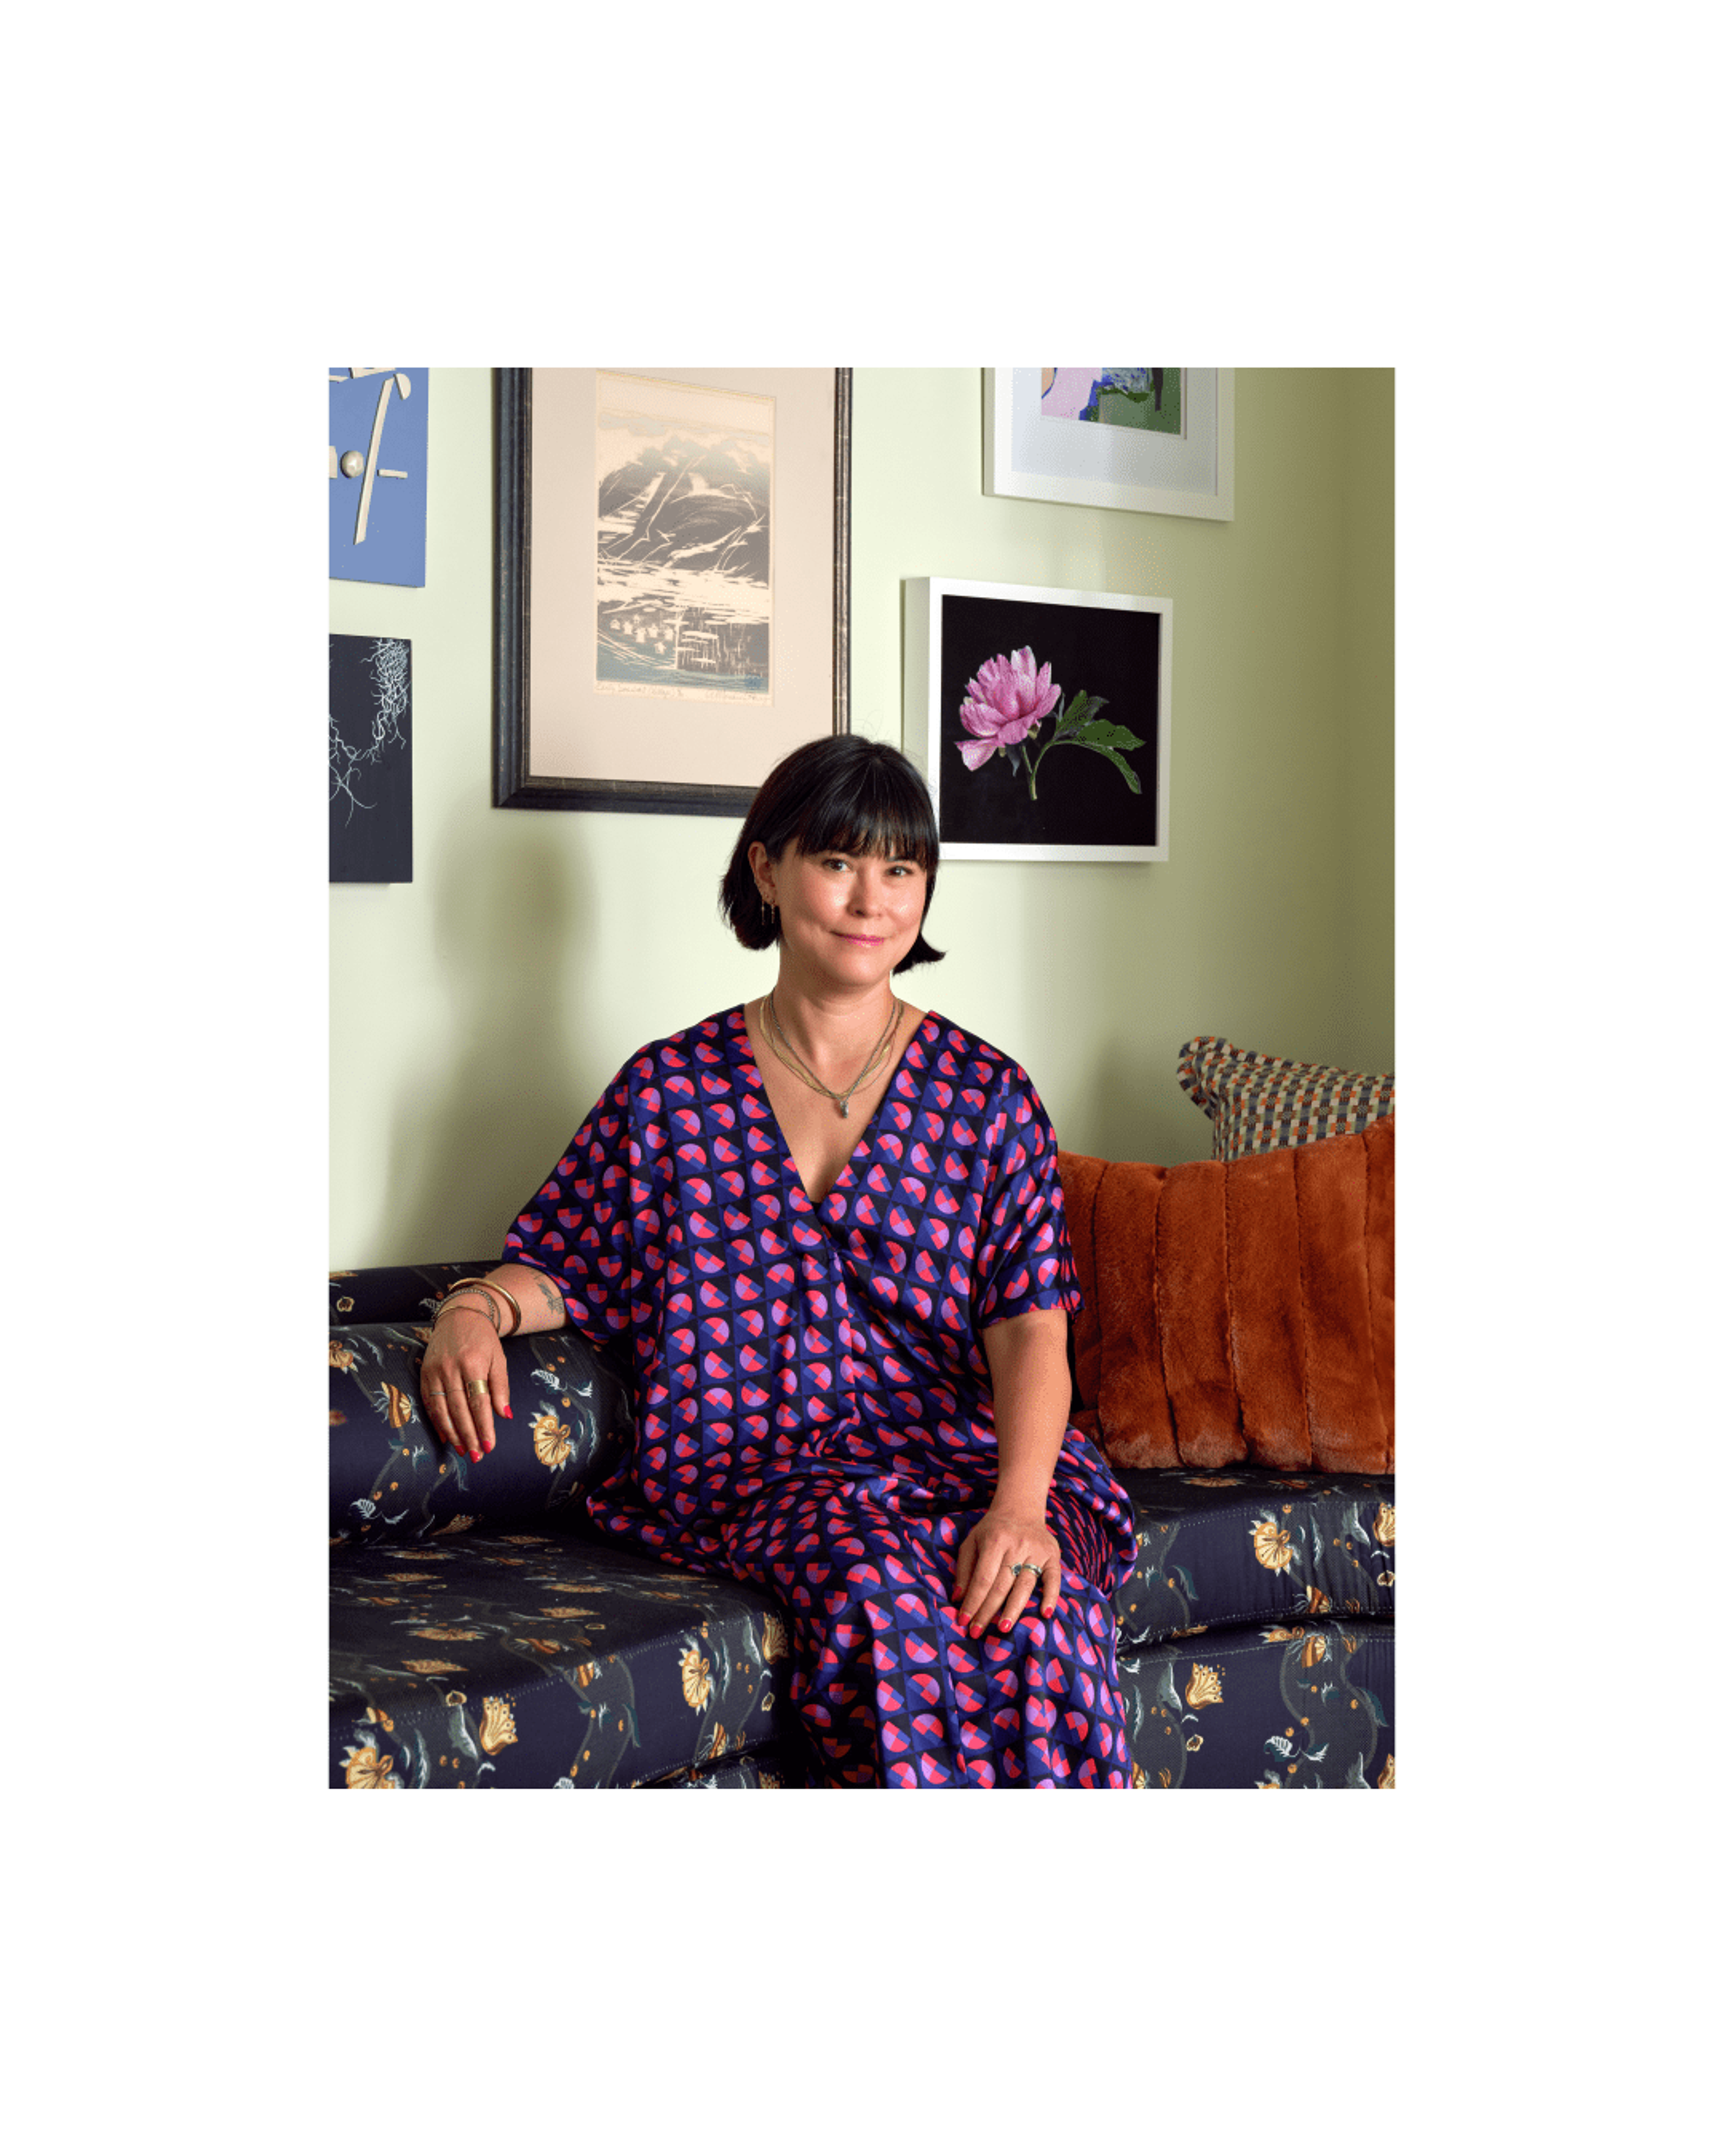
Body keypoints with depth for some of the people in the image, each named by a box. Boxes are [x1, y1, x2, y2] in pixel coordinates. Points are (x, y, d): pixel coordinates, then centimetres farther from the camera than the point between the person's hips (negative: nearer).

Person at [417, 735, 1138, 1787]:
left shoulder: (985, 1092, 9)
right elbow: (557, 1266, 18)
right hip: (766, 1470, 0)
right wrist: (476, 1310, -7)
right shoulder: (671, 1087, 11)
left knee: (1040, 1609, -34)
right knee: (883, 1592, -35)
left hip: (970, 1453, 1)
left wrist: (1019, 1503, -20)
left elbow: (1030, 1325, -2)